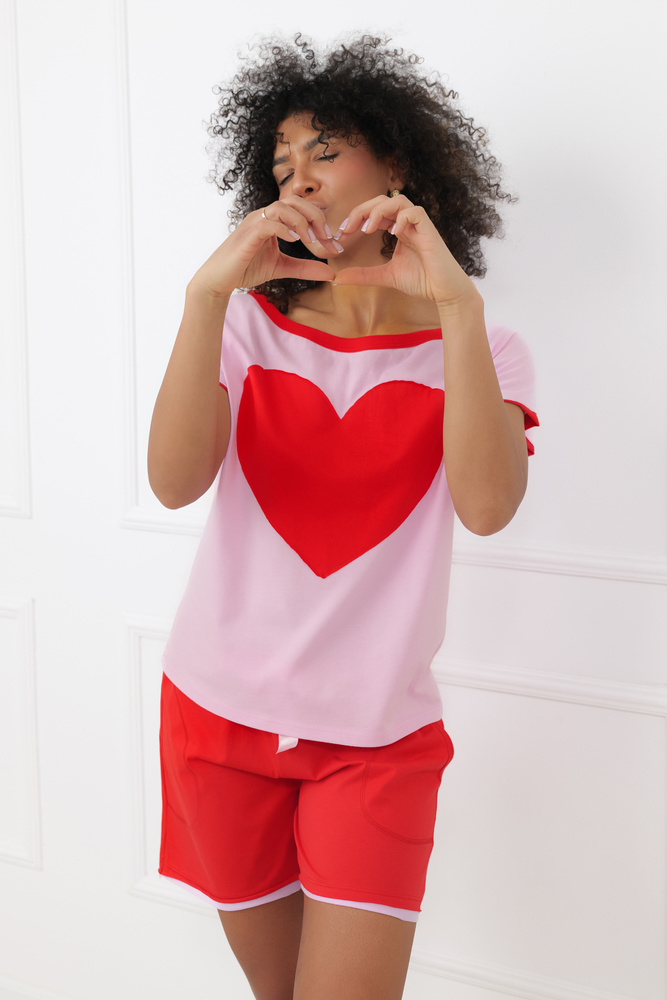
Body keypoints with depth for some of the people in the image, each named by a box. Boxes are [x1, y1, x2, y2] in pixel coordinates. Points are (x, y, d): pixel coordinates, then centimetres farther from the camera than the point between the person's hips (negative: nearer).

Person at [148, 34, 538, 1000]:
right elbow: (175, 482, -17)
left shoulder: (478, 347, -2)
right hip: (220, 707, 2)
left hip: (377, 736, -1)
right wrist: (209, 291, -26)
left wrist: (456, 303, -28)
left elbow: (488, 506, -22)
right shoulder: (249, 324, 1)